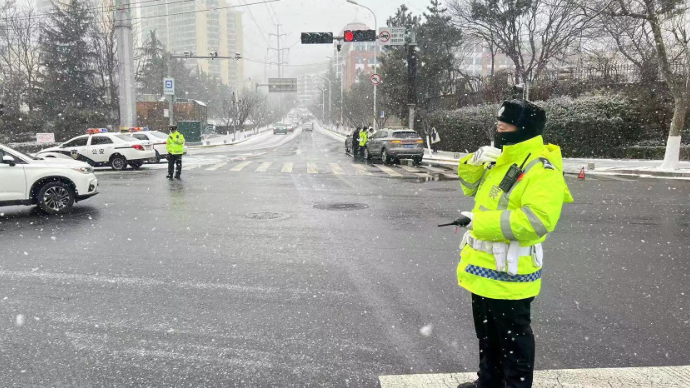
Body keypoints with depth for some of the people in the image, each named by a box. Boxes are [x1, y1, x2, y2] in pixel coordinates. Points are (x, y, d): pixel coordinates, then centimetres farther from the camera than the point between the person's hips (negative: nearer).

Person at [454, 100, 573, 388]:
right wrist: (476, 161, -3)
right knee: (486, 332, 22)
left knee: (512, 337, 7)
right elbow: (471, 185, 19)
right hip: (484, 266, 9)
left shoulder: (542, 169, -19)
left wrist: (479, 221, -25)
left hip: (508, 270, -9)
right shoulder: (501, 160, 10)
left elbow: (537, 220, -30)